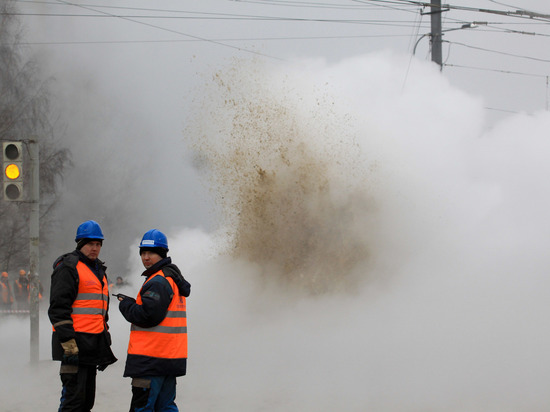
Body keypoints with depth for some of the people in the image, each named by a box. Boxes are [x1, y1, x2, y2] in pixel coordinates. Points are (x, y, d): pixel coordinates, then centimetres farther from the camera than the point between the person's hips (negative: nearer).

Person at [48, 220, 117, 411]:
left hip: (92, 344, 9)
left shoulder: (98, 270, 21)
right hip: (75, 342, -9)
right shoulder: (68, 267, -8)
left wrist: (105, 342, 25)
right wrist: (69, 345, -22)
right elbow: (58, 308, -15)